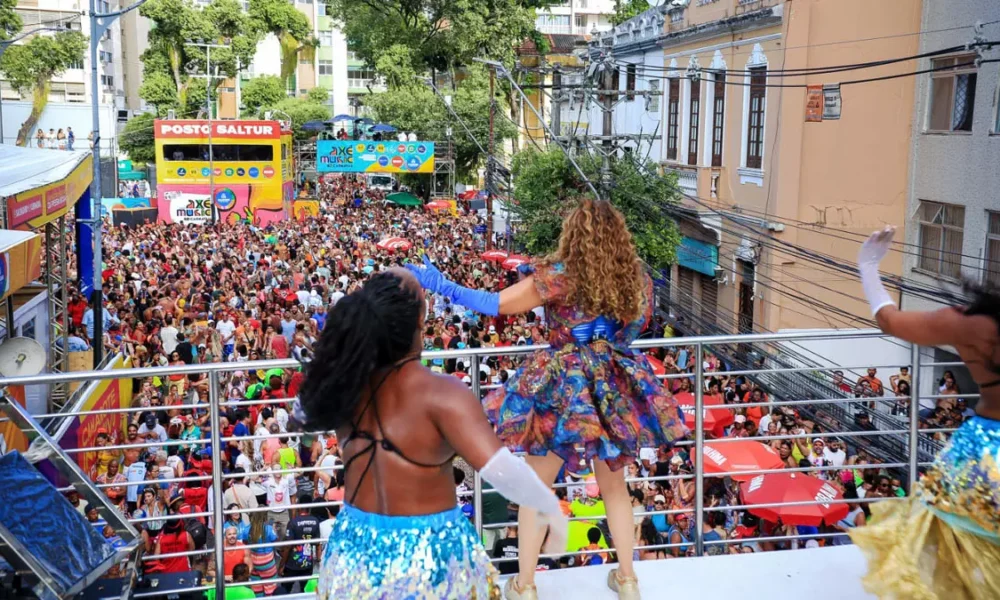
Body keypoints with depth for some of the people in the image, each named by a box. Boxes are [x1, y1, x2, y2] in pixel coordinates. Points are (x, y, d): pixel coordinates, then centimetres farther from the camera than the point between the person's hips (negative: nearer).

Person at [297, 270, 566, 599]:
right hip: (427, 553, -4)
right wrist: (551, 507, -17)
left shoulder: (344, 381, -6)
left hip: (356, 547, 4)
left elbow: (304, 410, 17)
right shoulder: (439, 392, -23)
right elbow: (501, 470, -33)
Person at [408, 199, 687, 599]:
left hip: (563, 389, -4)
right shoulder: (637, 280, -1)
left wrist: (443, 287, -4)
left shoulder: (559, 276, -14)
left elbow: (495, 303, -12)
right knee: (614, 485, 22)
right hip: (617, 390, 4)